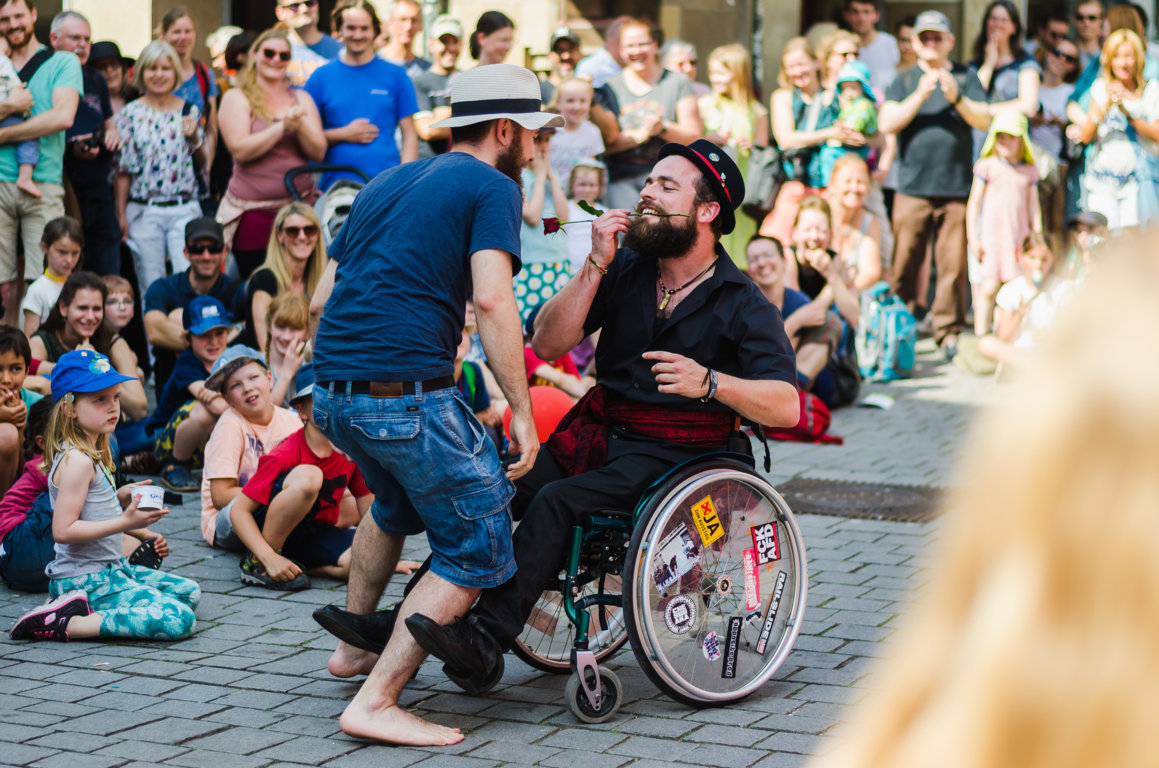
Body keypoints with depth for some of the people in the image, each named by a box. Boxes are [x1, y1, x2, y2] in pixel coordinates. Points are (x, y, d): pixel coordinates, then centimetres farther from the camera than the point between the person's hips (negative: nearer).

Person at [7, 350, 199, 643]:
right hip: (85, 578, -10)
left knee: (190, 592, 17)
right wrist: (124, 522, -26)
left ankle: (81, 607, 4)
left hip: (108, 569, 10)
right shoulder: (76, 461, -19)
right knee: (180, 620, -21)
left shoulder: (92, 454, 12)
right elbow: (63, 530, -25)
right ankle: (64, 625, -20)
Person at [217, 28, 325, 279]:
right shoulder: (236, 98, 2)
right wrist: (283, 126, -14)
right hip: (253, 209, -3)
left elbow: (318, 152, 5)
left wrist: (300, 126, -13)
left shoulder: (301, 98, 13)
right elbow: (241, 150, -11)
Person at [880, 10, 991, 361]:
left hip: (956, 188, 0)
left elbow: (984, 119, 2)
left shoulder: (966, 77, 13)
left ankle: (948, 329, 4)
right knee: (904, 262, -1)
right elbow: (887, 123, -1)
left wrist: (957, 98, -15)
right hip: (913, 187, 0)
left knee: (953, 263, -3)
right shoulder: (904, 80, 12)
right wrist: (920, 96, -13)